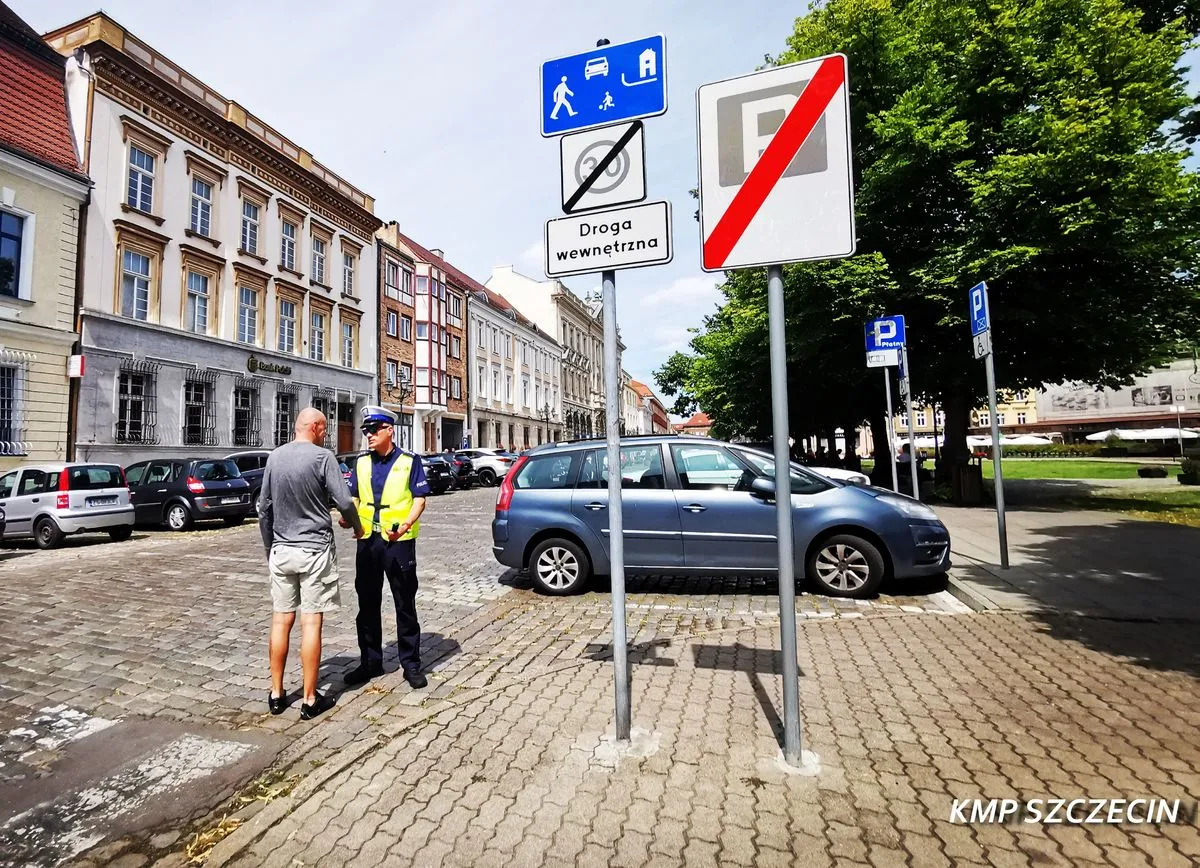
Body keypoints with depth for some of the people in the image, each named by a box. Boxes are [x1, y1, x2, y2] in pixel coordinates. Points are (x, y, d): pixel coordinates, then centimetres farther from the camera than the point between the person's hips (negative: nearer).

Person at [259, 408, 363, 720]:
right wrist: (357, 527, 6)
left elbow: (264, 508, 11)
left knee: (281, 620, 13)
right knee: (311, 623, 0)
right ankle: (310, 700, 9)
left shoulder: (275, 457, 5)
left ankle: (276, 695, 23)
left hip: (281, 550, 5)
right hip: (314, 549, -5)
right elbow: (344, 502, -13)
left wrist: (269, 547, 21)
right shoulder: (322, 457, -11)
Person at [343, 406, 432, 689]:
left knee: (405, 605, 5)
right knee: (367, 604, 13)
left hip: (399, 541, -4)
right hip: (367, 540, 5)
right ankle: (370, 662, 28)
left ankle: (411, 663, 17)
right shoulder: (361, 464, 10)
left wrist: (405, 525, -22)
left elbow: (420, 498, -7)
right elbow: (354, 498, 13)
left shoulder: (409, 461, -3)